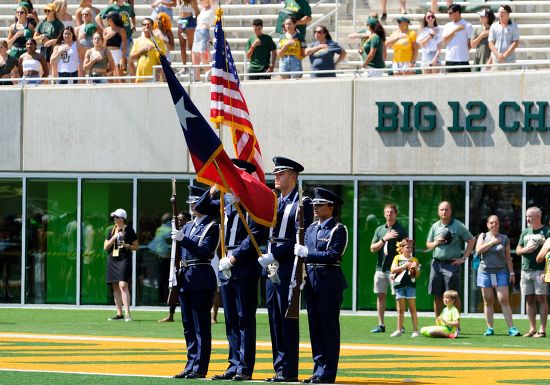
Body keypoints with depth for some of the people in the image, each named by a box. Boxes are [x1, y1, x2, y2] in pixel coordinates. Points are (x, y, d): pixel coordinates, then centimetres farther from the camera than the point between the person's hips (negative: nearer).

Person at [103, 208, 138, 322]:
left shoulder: (129, 230, 0)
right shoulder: (112, 231, 14)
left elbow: (136, 247, 3)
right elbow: (105, 247, 8)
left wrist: (126, 245, -14)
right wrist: (114, 238, -5)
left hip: (124, 260, -6)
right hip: (112, 260, 6)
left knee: (123, 285, -18)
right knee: (116, 287, 7)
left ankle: (127, 314, -22)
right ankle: (119, 314, 12)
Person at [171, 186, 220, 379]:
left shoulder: (212, 227, -6)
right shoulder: (188, 226, 16)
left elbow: (204, 252, -16)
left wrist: (183, 239, -22)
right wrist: (176, 274, 11)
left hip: (201, 280, -8)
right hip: (185, 279, 8)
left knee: (201, 325, -5)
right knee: (188, 325, 10)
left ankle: (200, 368, -4)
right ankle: (191, 365, 15)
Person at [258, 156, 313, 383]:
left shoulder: (302, 203, -5)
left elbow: (300, 239, -14)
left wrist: (275, 255, -17)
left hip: (288, 268, -7)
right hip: (271, 268, 7)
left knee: (287, 318, -7)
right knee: (275, 319, 7)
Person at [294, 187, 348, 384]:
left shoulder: (338, 229, -6)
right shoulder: (311, 228, 15)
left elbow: (333, 255, -17)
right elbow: (301, 253, 15)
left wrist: (307, 253, -18)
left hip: (329, 284, -7)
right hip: (311, 283, 7)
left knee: (329, 329, -3)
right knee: (315, 329, 9)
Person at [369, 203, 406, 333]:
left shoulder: (401, 230, 0)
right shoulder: (379, 230, 13)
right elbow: (373, 248, 6)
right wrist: (384, 239, -9)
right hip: (380, 268, 5)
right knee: (380, 296, 6)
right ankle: (381, 325, 12)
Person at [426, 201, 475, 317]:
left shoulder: (458, 226, -2)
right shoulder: (435, 226, 12)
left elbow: (471, 241, 0)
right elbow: (428, 245, 18)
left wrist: (463, 258, -7)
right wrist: (436, 243, -5)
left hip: (452, 264, -4)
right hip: (437, 263, 4)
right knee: (437, 296, 6)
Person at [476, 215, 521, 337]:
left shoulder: (504, 238, 9)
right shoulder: (483, 236, 10)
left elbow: (508, 257, 10)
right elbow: (478, 250, -6)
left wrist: (511, 273, 5)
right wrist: (492, 242, -8)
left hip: (501, 272, -1)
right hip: (485, 271, 1)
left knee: (504, 300, -9)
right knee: (488, 301, 2)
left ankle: (511, 328, -12)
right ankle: (489, 328, 6)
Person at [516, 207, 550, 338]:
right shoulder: (525, 232, 17)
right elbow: (517, 250, 20)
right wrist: (525, 250, -2)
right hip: (526, 270, 6)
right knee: (529, 299, 6)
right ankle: (532, 329, 11)